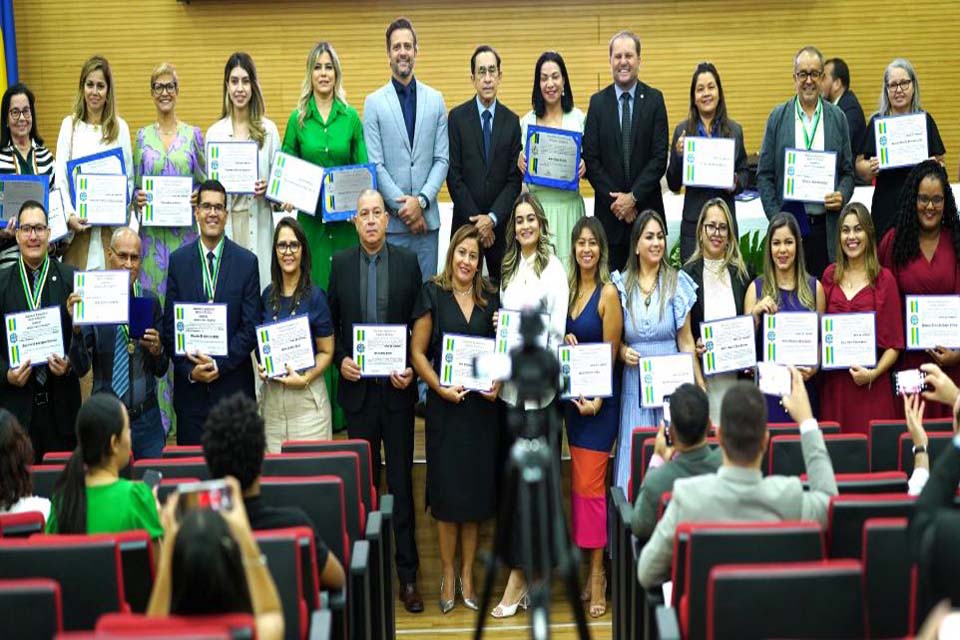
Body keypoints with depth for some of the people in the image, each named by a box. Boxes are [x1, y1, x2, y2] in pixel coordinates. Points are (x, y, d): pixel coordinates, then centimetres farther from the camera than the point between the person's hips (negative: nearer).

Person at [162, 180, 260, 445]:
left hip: (233, 381, -1)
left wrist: (220, 364, -12)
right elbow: (170, 324, 3)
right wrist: (189, 369, -8)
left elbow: (251, 326, -3)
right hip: (190, 384, 1)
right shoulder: (178, 260, 4)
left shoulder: (247, 261, -1)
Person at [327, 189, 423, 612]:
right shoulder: (341, 263, 4)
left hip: (397, 388, -1)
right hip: (357, 388, 1)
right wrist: (340, 360, -6)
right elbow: (330, 323, 9)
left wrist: (411, 369, -10)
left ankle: (407, 575, 12)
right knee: (364, 481, 10)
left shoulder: (408, 262, 0)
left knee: (401, 481, 4)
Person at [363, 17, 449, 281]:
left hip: (427, 217, 2)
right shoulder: (374, 102, 2)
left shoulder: (435, 100, 9)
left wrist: (421, 201, -9)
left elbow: (442, 159, 4)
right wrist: (403, 206, -10)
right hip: (390, 219, -2)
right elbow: (375, 165, -3)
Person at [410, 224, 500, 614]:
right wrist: (440, 387, -15)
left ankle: (467, 574, 18)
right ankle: (448, 574, 15)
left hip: (482, 406, 3)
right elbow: (417, 352, -3)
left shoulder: (491, 298, 8)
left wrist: (498, 383, -4)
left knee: (476, 488, 7)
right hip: (445, 405, -3)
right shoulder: (433, 294, -1)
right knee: (447, 490, 1)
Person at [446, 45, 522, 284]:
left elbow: (514, 179, 2)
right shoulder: (457, 117, 0)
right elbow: (454, 175, -4)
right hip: (466, 221, -1)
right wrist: (476, 219, -8)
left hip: (501, 223, 2)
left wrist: (492, 218, -10)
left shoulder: (512, 121, 5)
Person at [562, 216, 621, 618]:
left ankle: (597, 574, 3)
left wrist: (596, 400, -17)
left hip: (600, 396, -6)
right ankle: (585, 563, 19)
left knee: (589, 484, -6)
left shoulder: (608, 293, -10)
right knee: (578, 482, 10)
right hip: (573, 392, 7)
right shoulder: (568, 288, 10)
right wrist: (565, 341, -3)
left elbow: (610, 353, -11)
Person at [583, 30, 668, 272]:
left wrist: (633, 196, -11)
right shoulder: (598, 102, 5)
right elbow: (591, 158, 1)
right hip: (609, 209, 1)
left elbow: (660, 156, -3)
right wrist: (615, 199, -8)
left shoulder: (654, 100, 2)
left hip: (647, 208, -1)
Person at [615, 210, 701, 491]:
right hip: (635, 385, 1)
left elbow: (686, 340, 4)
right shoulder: (622, 286, 6)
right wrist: (622, 351, -7)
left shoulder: (677, 283, 3)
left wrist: (700, 386, -1)